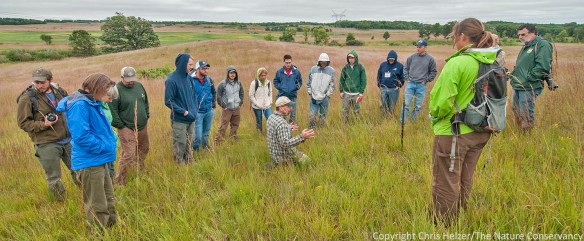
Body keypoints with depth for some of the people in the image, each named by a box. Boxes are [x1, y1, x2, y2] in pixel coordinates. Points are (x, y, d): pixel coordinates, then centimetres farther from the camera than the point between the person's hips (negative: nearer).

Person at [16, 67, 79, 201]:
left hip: (69, 140, 5)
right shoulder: (27, 98, -10)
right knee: (53, 178, 6)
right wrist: (43, 125, -20)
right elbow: (23, 123, -8)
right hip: (47, 145, -4)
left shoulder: (60, 92, 5)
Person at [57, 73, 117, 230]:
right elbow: (81, 136, -27)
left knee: (109, 201, 21)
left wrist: (110, 142, 8)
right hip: (89, 163, -10)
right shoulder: (80, 105, -19)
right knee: (98, 208, 2)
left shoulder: (92, 103, 12)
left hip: (99, 161, 10)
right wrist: (105, 147, -17)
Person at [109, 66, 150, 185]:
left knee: (144, 149, 21)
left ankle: (140, 171, 44)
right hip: (127, 129, -7)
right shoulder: (117, 90, -15)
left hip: (142, 127, 7)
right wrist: (120, 126, -14)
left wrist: (146, 116, 15)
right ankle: (119, 182, -1)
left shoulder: (139, 85, 6)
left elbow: (145, 102, 19)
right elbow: (112, 110, -15)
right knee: (128, 155, -13)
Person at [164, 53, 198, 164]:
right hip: (179, 120, -6)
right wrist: (184, 112, -17)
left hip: (191, 118, 7)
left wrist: (195, 110, 4)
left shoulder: (189, 78, 5)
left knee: (189, 144, 18)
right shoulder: (171, 80, -15)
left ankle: (189, 162, 31)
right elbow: (168, 101, -15)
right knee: (180, 145, 5)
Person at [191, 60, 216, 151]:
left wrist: (213, 104, 16)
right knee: (198, 136, -6)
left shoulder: (209, 80, 2)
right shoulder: (191, 80, -16)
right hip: (198, 112, -5)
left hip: (209, 111, 6)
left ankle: (205, 148, 38)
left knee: (206, 133, 20)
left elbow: (213, 92, 19)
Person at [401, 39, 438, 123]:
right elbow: (405, 68, 14)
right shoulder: (412, 57, 3)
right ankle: (402, 122, 2)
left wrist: (426, 80, -1)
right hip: (410, 84, 1)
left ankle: (413, 121, 17)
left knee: (418, 106, 6)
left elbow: (433, 72, 7)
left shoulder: (430, 59, -1)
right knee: (406, 104, -4)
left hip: (421, 86, -1)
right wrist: (407, 78, 4)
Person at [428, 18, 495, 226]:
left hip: (453, 133, -7)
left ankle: (443, 225, 21)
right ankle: (460, 217, 39)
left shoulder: (457, 63, -21)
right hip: (480, 132, 8)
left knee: (446, 184, 8)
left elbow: (442, 101, -22)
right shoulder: (493, 64, 1)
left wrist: (435, 115, -1)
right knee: (464, 182, 23)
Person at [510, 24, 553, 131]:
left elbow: (543, 67, -21)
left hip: (528, 88, -9)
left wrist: (527, 79, -19)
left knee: (526, 116, -6)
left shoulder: (542, 45, -11)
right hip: (517, 87, 9)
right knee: (517, 112, 18)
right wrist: (513, 75, 10)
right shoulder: (525, 47, 19)